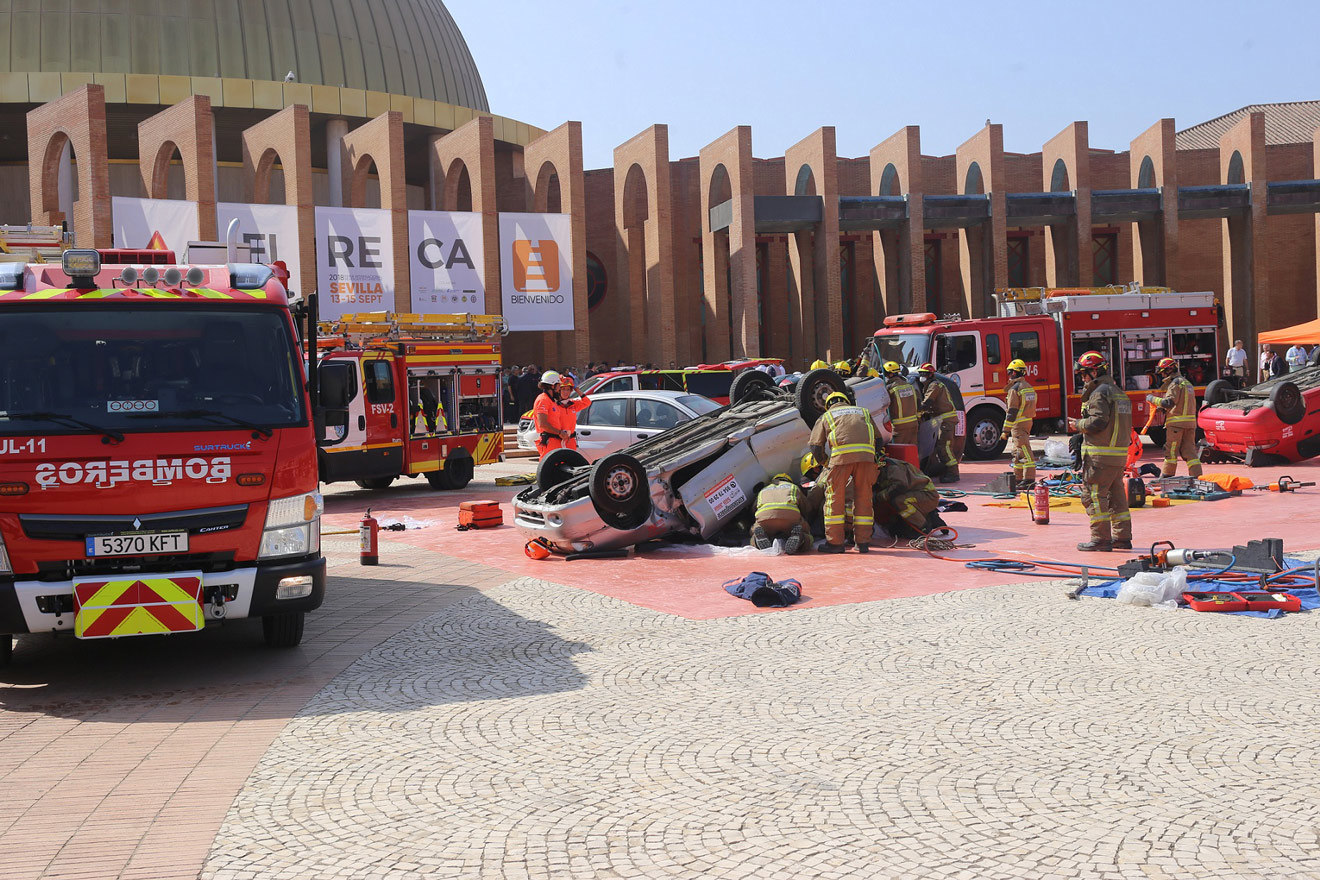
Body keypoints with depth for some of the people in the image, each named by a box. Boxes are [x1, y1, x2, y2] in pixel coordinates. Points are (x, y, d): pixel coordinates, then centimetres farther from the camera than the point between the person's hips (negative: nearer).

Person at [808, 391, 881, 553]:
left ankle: (835, 542, 5)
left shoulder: (825, 416, 24)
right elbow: (878, 439, 26)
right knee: (863, 497, 10)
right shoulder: (863, 411, 32)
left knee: (835, 497, 5)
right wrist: (877, 459, 35)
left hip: (841, 453, -2)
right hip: (866, 454, 3)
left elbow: (816, 447, 12)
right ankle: (863, 542, 12)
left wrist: (826, 463, 27)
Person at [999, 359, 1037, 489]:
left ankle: (1029, 480, -13)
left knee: (1025, 453, -11)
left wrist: (1006, 431, -14)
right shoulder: (1029, 387, 13)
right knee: (1017, 452, 17)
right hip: (1028, 420, 10)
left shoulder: (1015, 389, -15)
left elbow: (1012, 412, -18)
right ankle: (1018, 479, 23)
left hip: (1018, 424, -9)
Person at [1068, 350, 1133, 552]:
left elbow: (1098, 422, -21)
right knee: (1117, 496, 14)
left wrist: (1078, 425, -4)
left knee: (1093, 496, -5)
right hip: (1120, 453, 10)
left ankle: (1101, 538, -6)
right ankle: (1122, 537, 16)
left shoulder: (1100, 393, -12)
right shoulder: (1119, 392, 19)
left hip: (1101, 454, -10)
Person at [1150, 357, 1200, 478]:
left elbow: (1169, 402, -18)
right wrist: (1163, 408, 18)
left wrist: (1153, 399, -7)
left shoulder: (1175, 383, -9)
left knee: (1171, 450, -1)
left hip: (1177, 422, -8)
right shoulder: (1186, 383, 21)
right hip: (1190, 422, 8)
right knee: (1189, 450, 7)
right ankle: (1197, 476, 1)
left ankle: (1166, 476, 5)